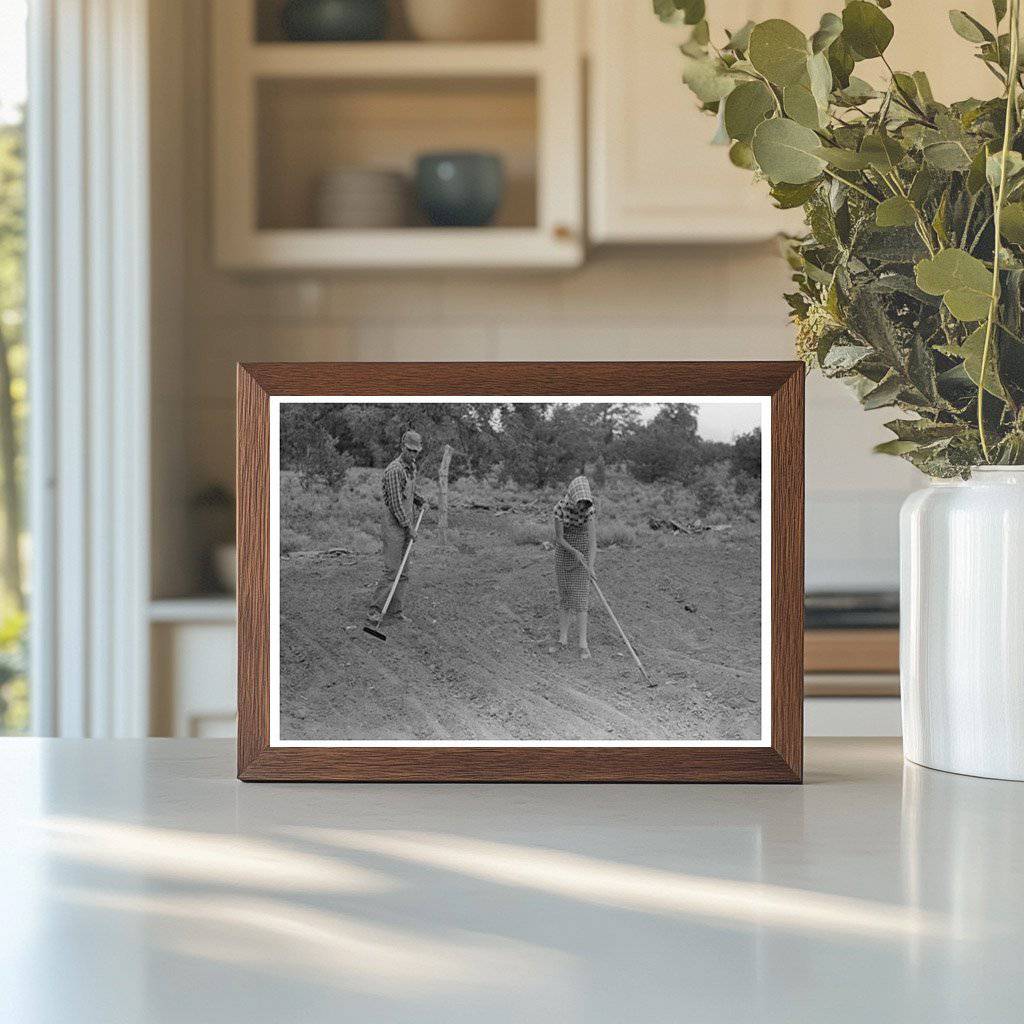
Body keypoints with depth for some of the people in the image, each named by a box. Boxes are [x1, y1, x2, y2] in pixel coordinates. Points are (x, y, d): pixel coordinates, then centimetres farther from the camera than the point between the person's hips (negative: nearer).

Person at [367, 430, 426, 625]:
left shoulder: (411, 466, 11)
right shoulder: (395, 469, -18)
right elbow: (395, 503, -19)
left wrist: (420, 500, 12)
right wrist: (409, 527, -15)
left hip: (406, 523, 9)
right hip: (393, 523, -9)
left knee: (403, 571, 9)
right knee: (392, 569, -12)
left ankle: (396, 609, 14)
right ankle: (375, 611, -10)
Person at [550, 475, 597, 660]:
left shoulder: (590, 509, -19)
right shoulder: (560, 509, -18)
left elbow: (593, 539, -24)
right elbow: (559, 538, -15)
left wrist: (591, 565, -35)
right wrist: (575, 553, -30)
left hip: (583, 552, -2)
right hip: (564, 552, 2)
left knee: (580, 596, -6)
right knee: (564, 595, 7)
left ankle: (583, 644, -5)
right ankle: (563, 640, 16)